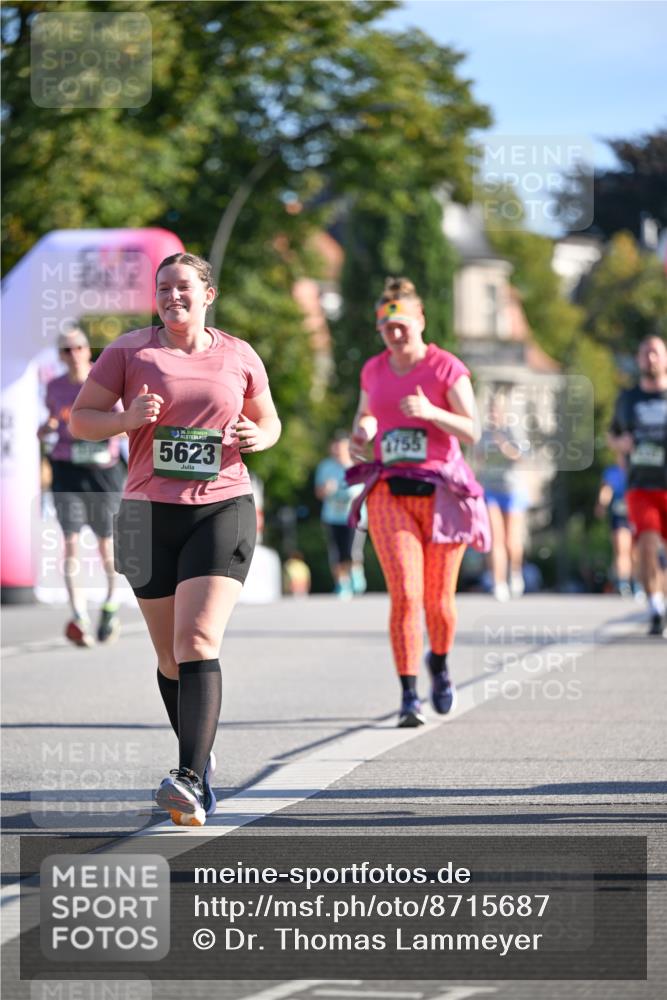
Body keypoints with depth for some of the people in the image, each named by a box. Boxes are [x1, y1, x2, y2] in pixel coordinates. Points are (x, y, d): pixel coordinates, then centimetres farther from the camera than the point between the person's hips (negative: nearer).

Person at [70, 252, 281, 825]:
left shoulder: (239, 357, 8)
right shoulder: (129, 351, 4)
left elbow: (270, 421, 21)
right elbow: (80, 419, 4)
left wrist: (257, 436, -3)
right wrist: (128, 418, -15)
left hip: (223, 509, -1)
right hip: (150, 513, 1)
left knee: (198, 643, -18)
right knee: (171, 658, 8)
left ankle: (191, 781, -28)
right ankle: (202, 759, 31)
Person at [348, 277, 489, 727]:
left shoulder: (448, 368, -3)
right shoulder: (374, 370, 9)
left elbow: (472, 431, -7)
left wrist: (430, 412, -23)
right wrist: (361, 435, 3)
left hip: (440, 494, -2)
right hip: (390, 493, 2)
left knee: (438, 601, 5)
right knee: (405, 594, -14)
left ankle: (440, 662, 38)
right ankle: (410, 698, -11)